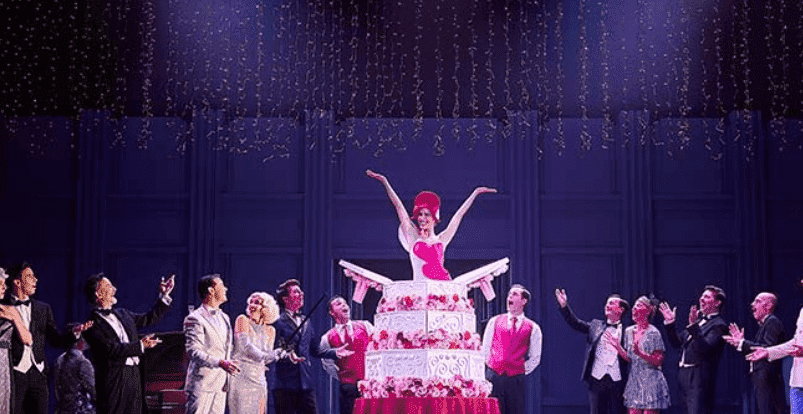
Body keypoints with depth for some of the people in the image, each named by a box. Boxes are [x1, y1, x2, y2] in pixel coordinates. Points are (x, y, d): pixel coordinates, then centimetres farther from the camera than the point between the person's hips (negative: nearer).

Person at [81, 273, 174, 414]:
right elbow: (112, 349, -16)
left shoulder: (123, 314, 18)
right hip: (114, 381, -7)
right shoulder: (92, 325, -6)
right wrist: (140, 345, -18)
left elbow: (149, 319, 27)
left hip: (135, 379, 7)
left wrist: (164, 296, 22)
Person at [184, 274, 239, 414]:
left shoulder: (224, 317, 18)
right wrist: (220, 363, -26)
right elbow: (193, 351, -17)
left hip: (220, 384, 8)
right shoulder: (195, 319, -9)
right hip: (202, 383, -8)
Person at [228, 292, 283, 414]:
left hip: (258, 378, 5)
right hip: (241, 375, -4)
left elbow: (265, 358, 12)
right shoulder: (242, 320, 2)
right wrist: (263, 356, -25)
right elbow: (245, 346, -13)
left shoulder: (270, 331, 14)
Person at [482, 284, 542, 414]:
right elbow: (485, 350, 16)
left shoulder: (532, 328, 7)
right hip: (493, 377, 1)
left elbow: (535, 358, 13)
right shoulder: (494, 322, 12)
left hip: (516, 380, -1)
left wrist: (522, 371, 5)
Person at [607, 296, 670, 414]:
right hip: (634, 381, 6)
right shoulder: (629, 331, 11)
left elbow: (658, 361, -11)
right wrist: (617, 346, 2)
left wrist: (640, 353, -24)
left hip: (650, 381, -6)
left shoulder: (653, 333, -8)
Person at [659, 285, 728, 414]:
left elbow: (705, 348, -23)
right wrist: (670, 323, 10)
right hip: (685, 375, 9)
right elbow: (677, 342, 22)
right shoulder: (699, 320, 19)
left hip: (699, 378, -9)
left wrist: (693, 326, -32)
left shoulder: (719, 325, -8)